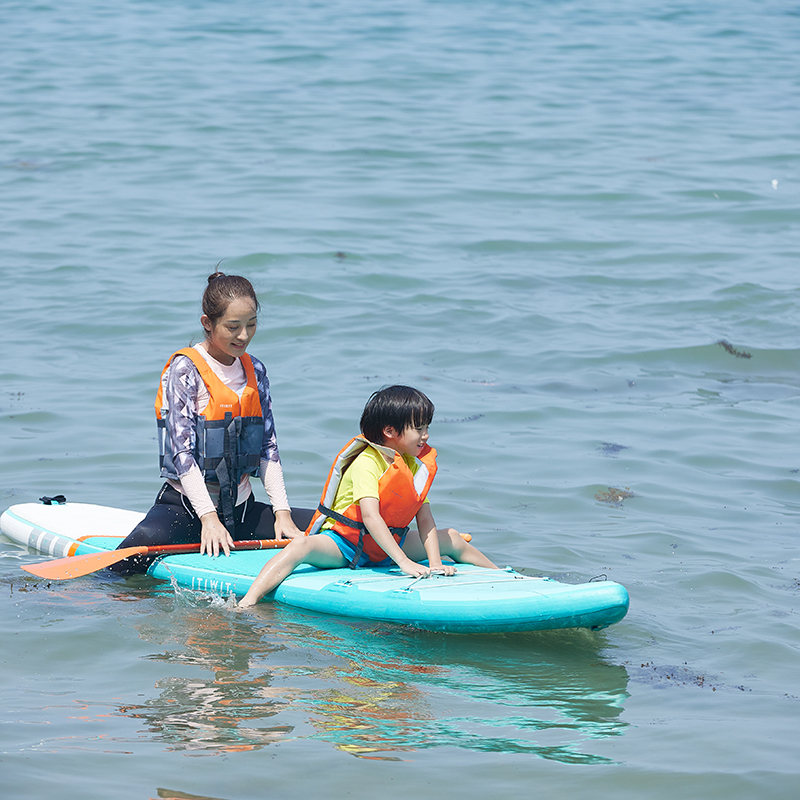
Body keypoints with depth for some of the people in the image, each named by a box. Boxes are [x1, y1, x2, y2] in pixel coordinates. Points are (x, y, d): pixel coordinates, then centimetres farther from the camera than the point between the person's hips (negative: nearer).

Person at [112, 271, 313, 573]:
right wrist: (209, 518, -27)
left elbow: (268, 447, 9)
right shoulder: (185, 369, -11)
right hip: (185, 504, -7)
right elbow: (183, 452, -17)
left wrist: (282, 512, -4)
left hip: (241, 508, 7)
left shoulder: (255, 371, 9)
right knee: (130, 562, -37)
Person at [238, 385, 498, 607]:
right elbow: (370, 516, -33)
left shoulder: (415, 466, 2)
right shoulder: (366, 462, -22)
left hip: (387, 544, 8)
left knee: (452, 539, 10)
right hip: (343, 544, -8)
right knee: (301, 547, -37)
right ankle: (247, 603, -49)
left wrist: (435, 562, -19)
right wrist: (404, 561, -41)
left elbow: (425, 519, -4)